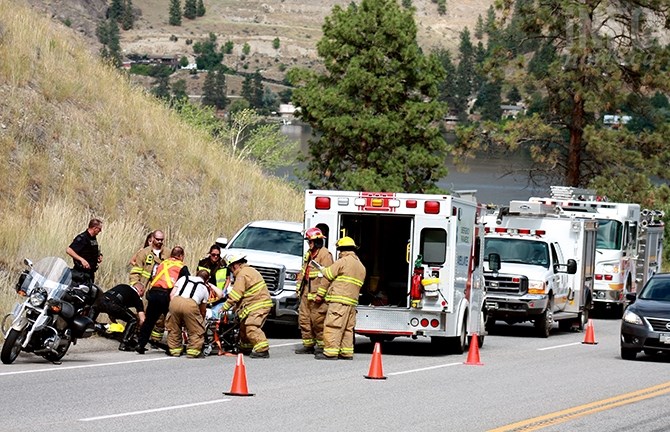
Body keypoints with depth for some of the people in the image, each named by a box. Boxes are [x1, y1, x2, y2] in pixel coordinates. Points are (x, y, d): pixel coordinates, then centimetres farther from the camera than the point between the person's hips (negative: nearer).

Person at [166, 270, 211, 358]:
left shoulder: (184, 278, 31)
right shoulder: (205, 288, 27)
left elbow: (172, 294, 21)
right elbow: (202, 310, 32)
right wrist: (202, 320, 46)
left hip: (175, 301, 2)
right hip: (191, 304, -2)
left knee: (173, 328, 23)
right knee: (196, 330, 14)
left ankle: (174, 349, 26)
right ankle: (193, 350, 8)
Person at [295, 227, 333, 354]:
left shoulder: (325, 254, -10)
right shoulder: (309, 254, 19)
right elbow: (303, 272, 26)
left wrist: (320, 294, -20)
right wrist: (299, 288, 19)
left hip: (316, 294, -9)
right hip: (306, 294, 9)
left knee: (318, 320, -7)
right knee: (304, 319, 8)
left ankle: (322, 345, 1)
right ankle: (308, 345, 15)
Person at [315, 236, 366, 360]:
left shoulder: (343, 261, -7)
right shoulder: (361, 266, 20)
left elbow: (328, 274, -4)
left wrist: (322, 269, 18)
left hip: (339, 300, -9)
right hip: (352, 301, 9)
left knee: (332, 326, -8)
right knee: (348, 327, 13)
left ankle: (330, 352, -12)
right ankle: (347, 352, 14)